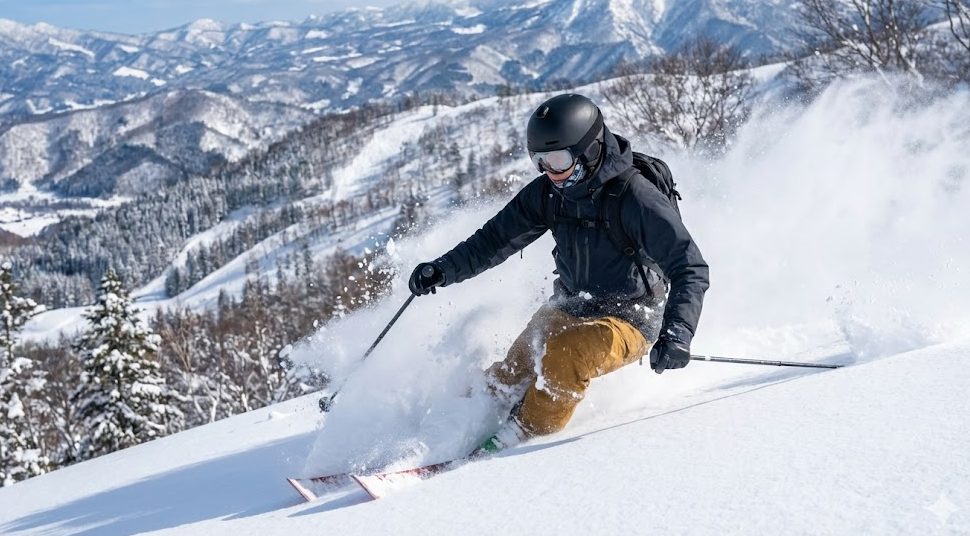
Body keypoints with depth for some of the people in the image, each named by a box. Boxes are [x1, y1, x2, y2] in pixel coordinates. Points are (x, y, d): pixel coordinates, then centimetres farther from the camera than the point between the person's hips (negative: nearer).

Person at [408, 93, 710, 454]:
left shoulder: (635, 198, -24)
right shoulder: (548, 192, -5)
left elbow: (691, 269, -24)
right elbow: (499, 237, 6)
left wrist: (676, 334, -38)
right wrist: (444, 269, -8)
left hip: (627, 320, -6)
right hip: (569, 310, 7)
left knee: (564, 356, -31)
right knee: (510, 378, -7)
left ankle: (524, 434, -15)